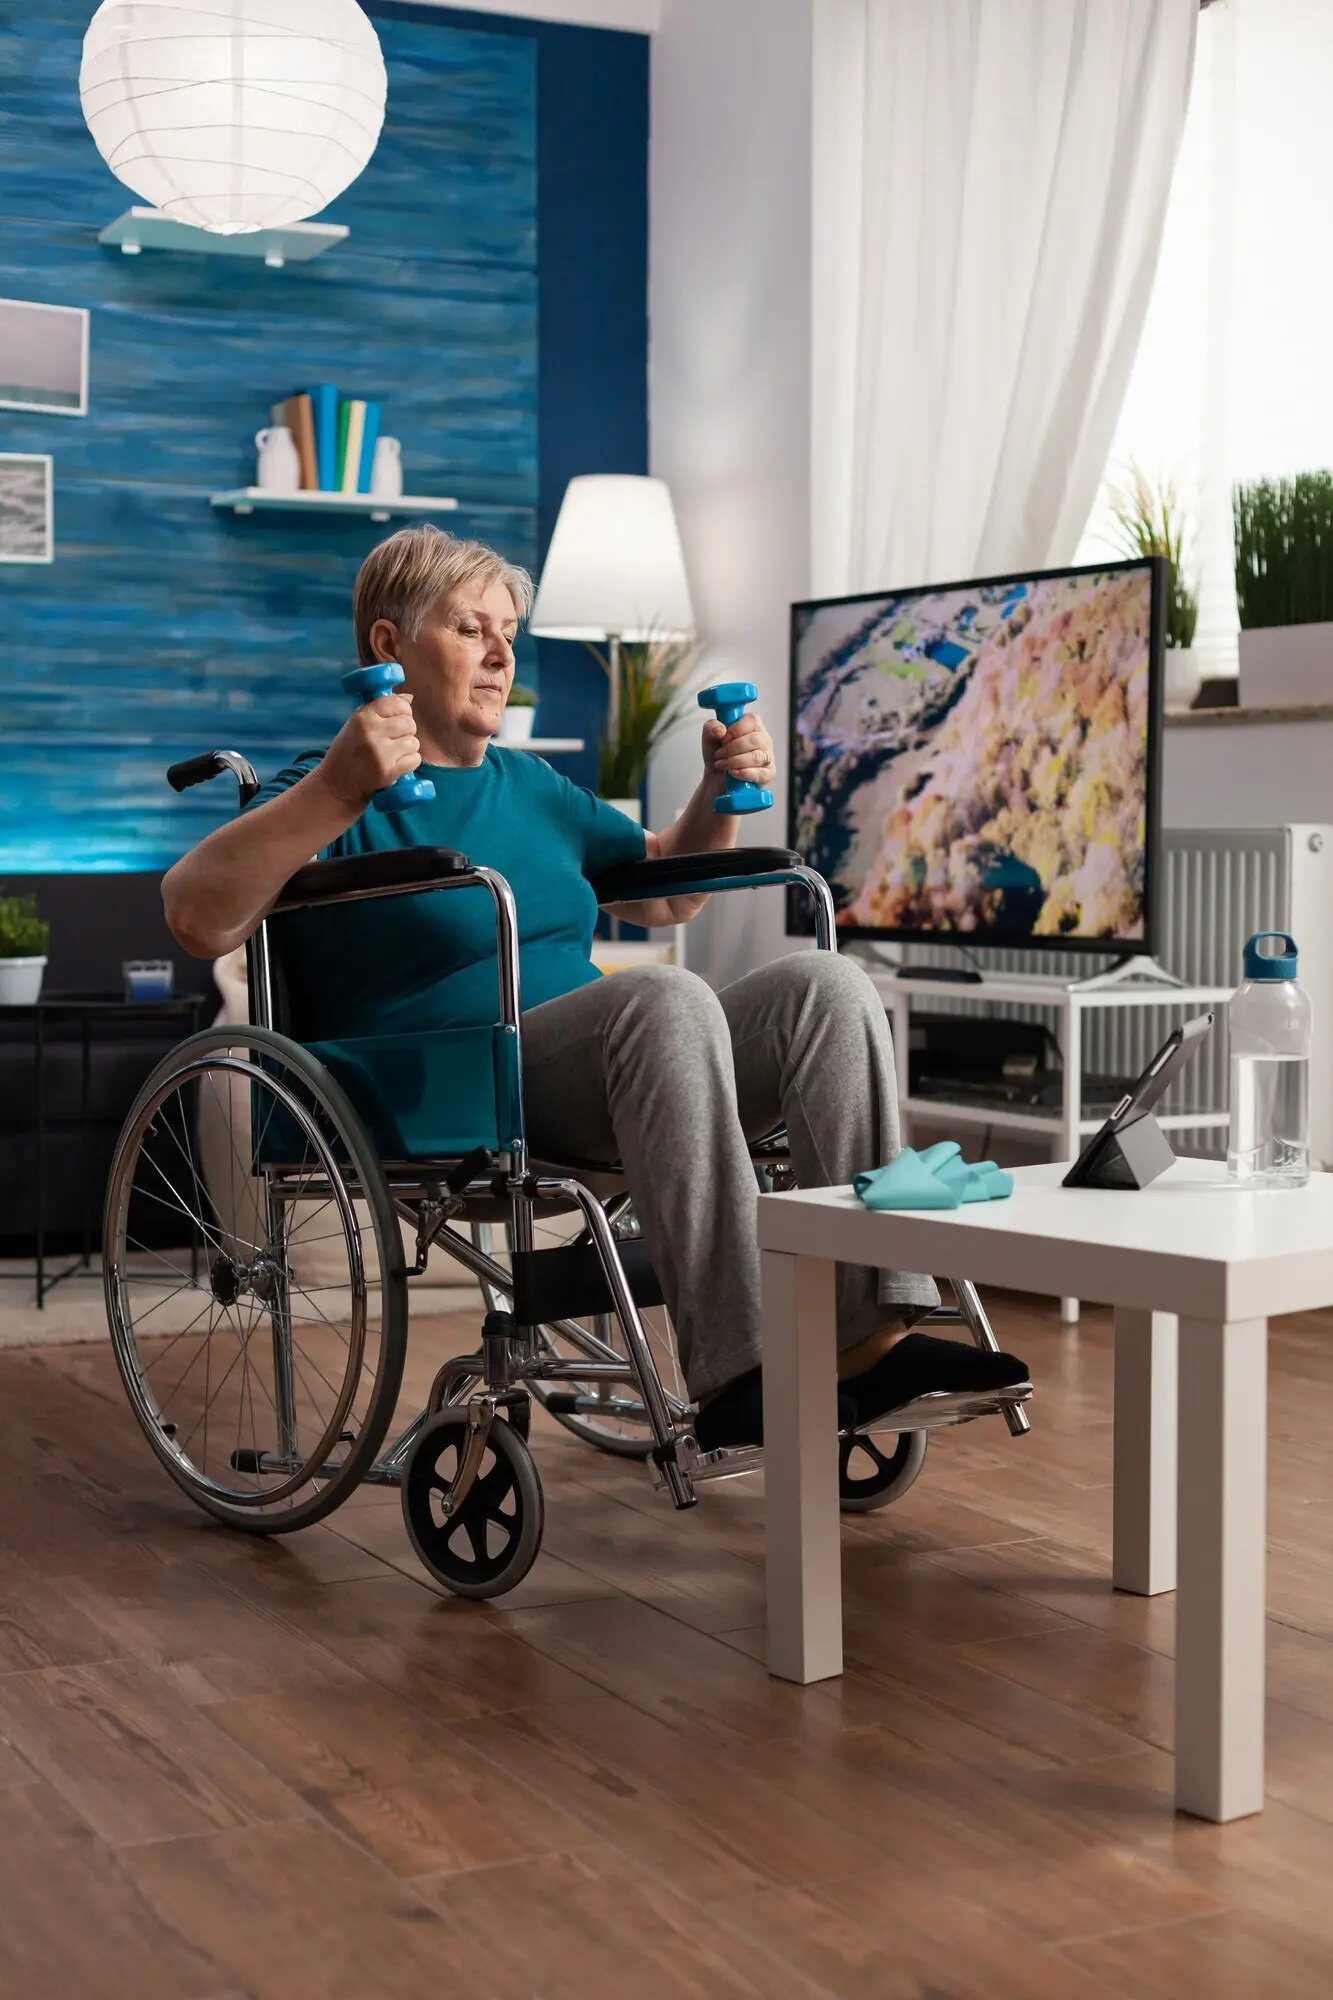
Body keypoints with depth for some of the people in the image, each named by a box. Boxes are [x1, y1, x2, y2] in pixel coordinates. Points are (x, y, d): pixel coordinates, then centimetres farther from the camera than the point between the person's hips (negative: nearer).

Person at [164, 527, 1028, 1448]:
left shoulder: (531, 785, 27)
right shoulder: (337, 792, 4)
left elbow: (667, 891, 37)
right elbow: (199, 915, -14)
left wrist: (722, 792, 17)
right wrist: (339, 790, -28)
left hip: (599, 1079, 7)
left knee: (827, 981, -15)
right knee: (666, 997, -35)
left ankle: (870, 1335, -26)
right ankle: (732, 1377, -40)